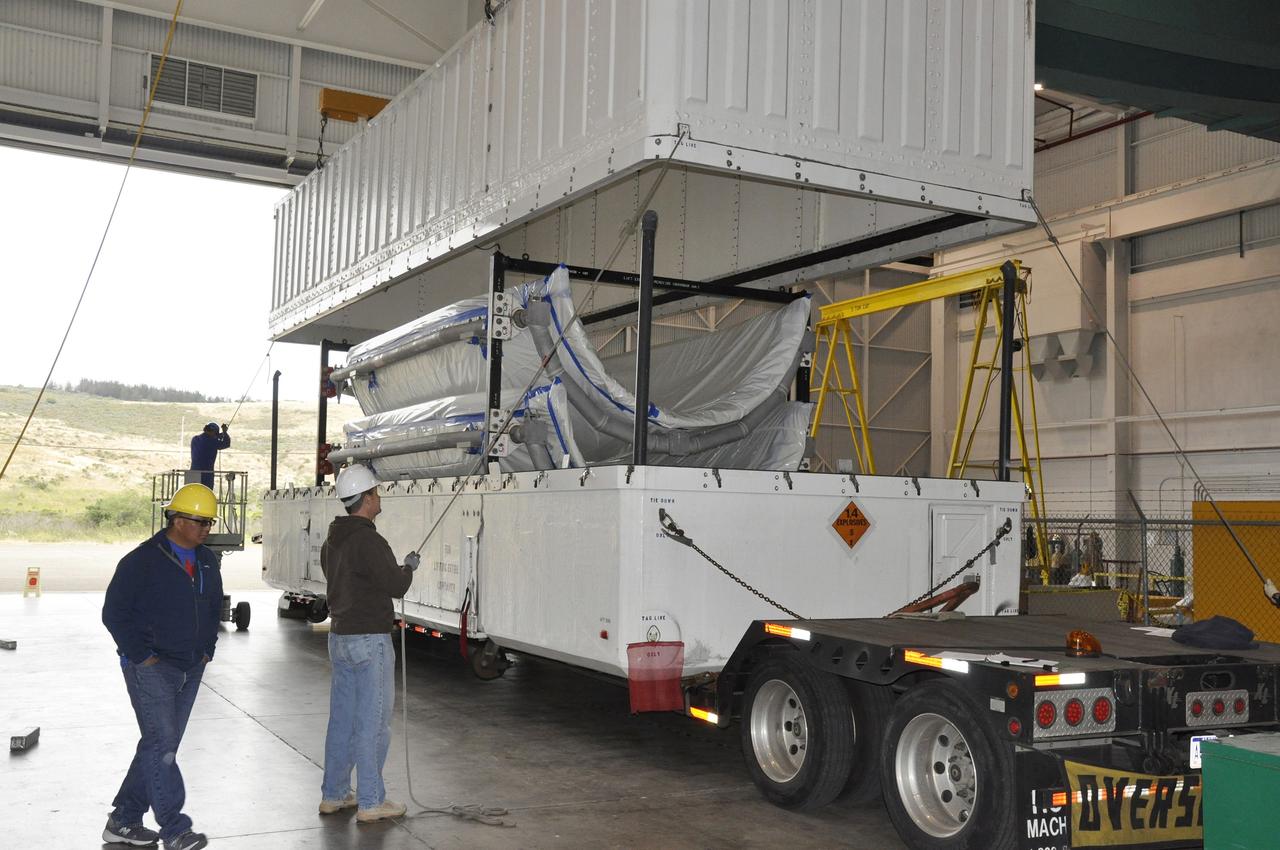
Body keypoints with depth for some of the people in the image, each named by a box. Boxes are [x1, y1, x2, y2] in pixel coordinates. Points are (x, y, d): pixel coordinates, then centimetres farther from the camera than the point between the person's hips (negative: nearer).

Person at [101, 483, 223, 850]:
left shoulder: (208, 562, 10)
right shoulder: (142, 561, -13)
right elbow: (114, 613, -12)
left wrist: (206, 650, 13)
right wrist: (142, 656, -15)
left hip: (190, 669, 8)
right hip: (151, 668, -8)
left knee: (161, 746, 11)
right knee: (162, 745, -11)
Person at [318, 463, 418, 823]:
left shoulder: (332, 541, 11)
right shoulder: (368, 541, -19)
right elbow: (396, 585, -21)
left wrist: (396, 569, 19)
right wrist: (408, 567, 0)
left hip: (339, 638, 9)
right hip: (369, 641, -9)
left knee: (341, 719, 15)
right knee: (372, 723, -2)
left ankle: (333, 794, 22)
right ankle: (370, 802, 4)